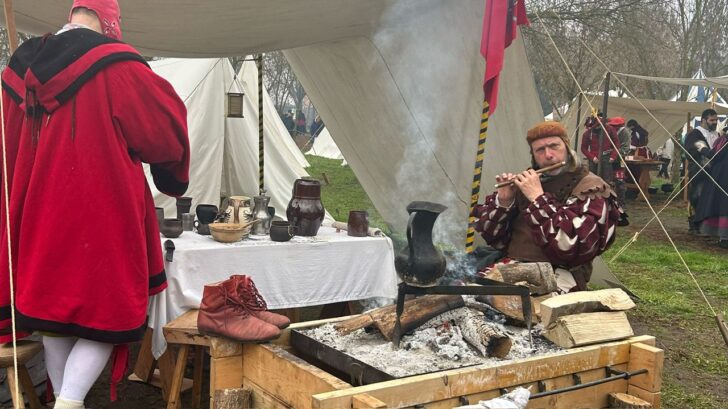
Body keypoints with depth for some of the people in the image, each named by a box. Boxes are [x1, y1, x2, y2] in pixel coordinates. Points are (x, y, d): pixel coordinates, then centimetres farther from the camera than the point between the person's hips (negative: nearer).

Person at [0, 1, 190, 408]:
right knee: (107, 310, 6)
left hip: (40, 214, 6)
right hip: (102, 213, -6)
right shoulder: (117, 66, -13)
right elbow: (165, 126, -4)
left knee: (53, 305, 17)